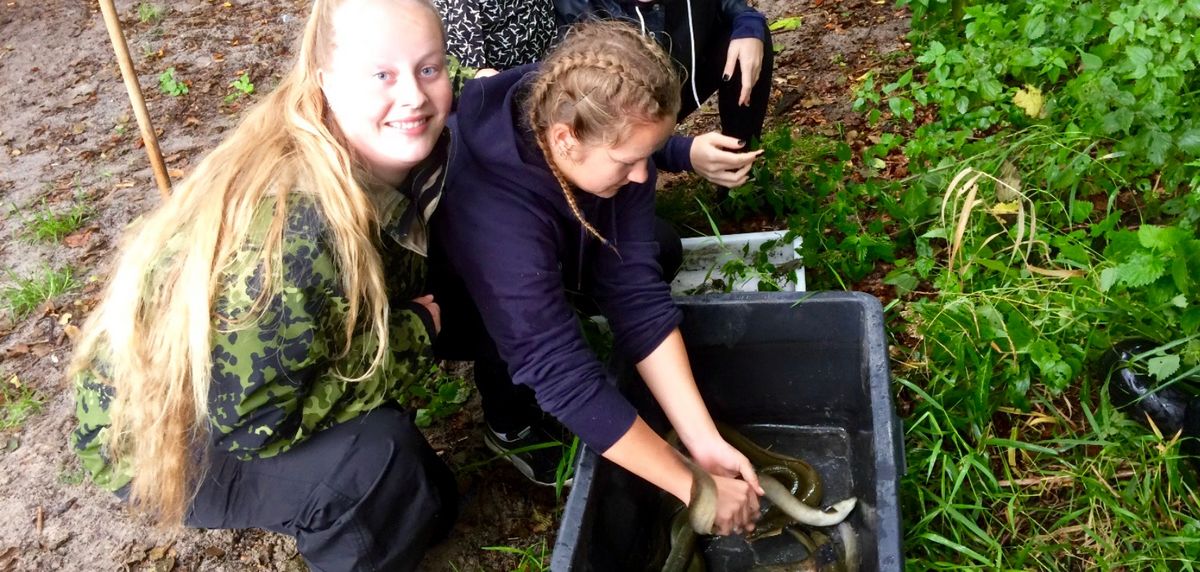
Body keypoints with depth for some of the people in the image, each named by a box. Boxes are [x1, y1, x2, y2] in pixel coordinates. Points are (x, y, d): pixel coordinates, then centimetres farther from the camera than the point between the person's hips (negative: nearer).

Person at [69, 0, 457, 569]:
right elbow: (251, 422, -31)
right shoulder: (292, 227, -36)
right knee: (379, 453, -27)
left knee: (430, 505, 6)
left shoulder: (384, 168, -13)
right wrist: (412, 336, -24)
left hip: (245, 403, 7)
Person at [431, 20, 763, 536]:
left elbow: (636, 288, -28)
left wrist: (704, 441, -31)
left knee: (659, 253, -10)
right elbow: (563, 377, -44)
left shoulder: (604, 134, -28)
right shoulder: (496, 213, -45)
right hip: (440, 294, -5)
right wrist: (694, 488, -37)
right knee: (520, 334, -31)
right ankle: (509, 425, 0)